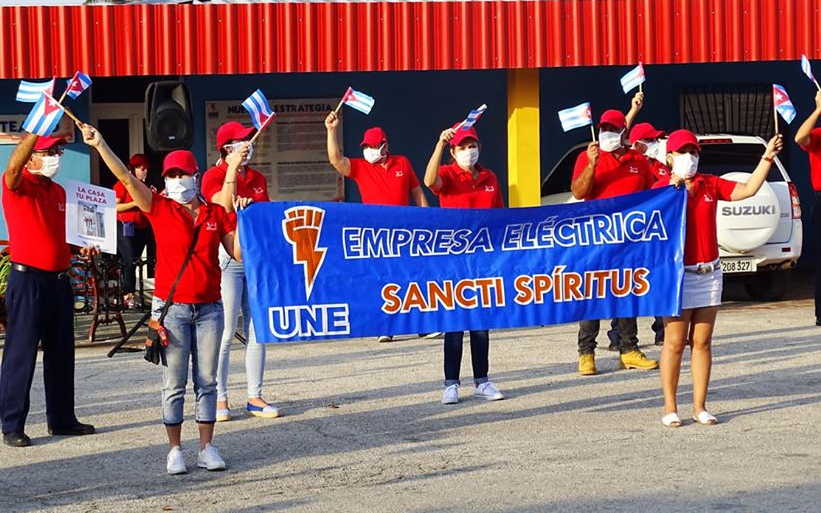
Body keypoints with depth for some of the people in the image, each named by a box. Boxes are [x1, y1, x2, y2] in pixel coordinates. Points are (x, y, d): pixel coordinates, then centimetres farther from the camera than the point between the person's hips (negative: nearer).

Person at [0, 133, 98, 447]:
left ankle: (62, 419, 24)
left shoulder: (59, 192, 16)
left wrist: (82, 247, 9)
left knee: (61, 354, 13)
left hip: (59, 280, 8)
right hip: (28, 281, -7)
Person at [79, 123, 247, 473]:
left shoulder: (216, 213, 6)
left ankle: (207, 448, 13)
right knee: (174, 383, 1)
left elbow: (238, 253, 7)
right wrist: (99, 145, -19)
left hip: (209, 307, 2)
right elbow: (126, 177, -11)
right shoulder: (160, 209, -1)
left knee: (206, 381, 6)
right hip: (172, 307, -2)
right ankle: (175, 450, 8)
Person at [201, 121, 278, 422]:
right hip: (227, 257, -6)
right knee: (226, 332, -6)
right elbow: (224, 205, -20)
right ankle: (220, 399, 1)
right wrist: (232, 168, -20)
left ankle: (255, 397, 13)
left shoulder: (258, 179, 16)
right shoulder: (214, 176, -2)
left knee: (257, 331, 6)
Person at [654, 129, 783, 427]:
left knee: (702, 342, 7)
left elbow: (748, 190, 4)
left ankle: (700, 407, 11)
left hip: (709, 274, 4)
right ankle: (670, 408, 5)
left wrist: (767, 159, -2)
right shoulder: (661, 188, -4)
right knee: (675, 343, -2)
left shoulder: (709, 185, 8)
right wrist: (673, 190, -20)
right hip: (678, 274, -4)